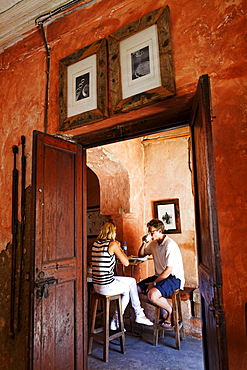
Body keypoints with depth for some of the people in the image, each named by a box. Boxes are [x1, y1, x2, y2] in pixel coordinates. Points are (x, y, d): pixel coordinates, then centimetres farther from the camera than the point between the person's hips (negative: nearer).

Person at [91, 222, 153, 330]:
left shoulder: (95, 243, 7)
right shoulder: (112, 244, -13)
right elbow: (126, 263, -7)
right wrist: (119, 247, 4)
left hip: (96, 286, 7)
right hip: (107, 287, -7)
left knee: (127, 290, 25)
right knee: (132, 282, 18)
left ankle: (115, 321, 24)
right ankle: (139, 315, 31)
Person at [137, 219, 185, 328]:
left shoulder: (170, 245, -19)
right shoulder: (154, 243, 8)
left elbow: (168, 270, -22)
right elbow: (141, 255, 21)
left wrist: (154, 283, -15)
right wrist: (144, 243, 2)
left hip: (174, 278, -9)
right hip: (160, 276, 9)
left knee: (152, 295, -31)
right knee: (136, 289, -5)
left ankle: (170, 311, 1)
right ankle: (163, 312, 6)